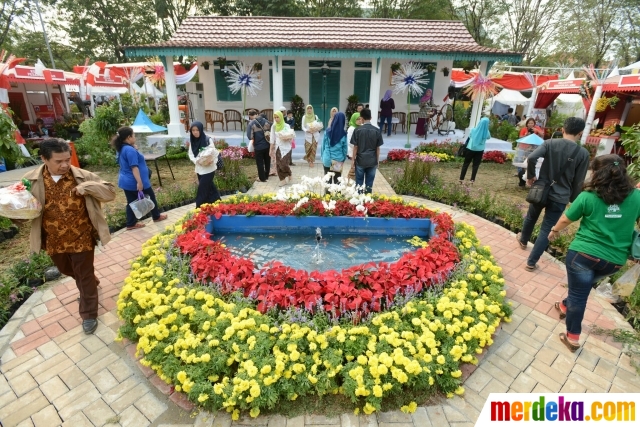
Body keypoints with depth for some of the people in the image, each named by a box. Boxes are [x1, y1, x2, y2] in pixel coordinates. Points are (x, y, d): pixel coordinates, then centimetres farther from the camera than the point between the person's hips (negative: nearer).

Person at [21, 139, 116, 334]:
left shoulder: (83, 176, -12)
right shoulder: (31, 180, -7)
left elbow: (110, 192, -11)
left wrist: (87, 187, -27)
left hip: (82, 239, -3)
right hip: (54, 242, 4)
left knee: (85, 276, 8)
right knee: (66, 270, 26)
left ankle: (89, 314, 25)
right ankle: (91, 282, 57)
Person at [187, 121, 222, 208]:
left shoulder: (208, 140, -12)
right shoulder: (192, 141, 4)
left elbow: (214, 153, -10)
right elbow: (191, 154, 5)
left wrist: (212, 161, -29)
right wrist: (197, 161, -14)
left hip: (209, 169, -5)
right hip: (199, 169, 5)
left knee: (202, 189, -5)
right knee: (209, 188, 14)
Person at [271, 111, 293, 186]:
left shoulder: (286, 126, -4)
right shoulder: (273, 126, 6)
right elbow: (272, 139, 8)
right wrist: (271, 149, 8)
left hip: (285, 148, -4)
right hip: (278, 148, 4)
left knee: (283, 164, -10)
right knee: (278, 165, 2)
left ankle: (289, 175, 19)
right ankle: (283, 179, 14)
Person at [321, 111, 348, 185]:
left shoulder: (328, 131, -6)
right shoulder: (343, 134, -8)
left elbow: (323, 145, 1)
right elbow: (345, 148, 0)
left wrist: (322, 156, 14)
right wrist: (343, 159, 14)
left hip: (327, 159, 1)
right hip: (338, 160, -1)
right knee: (337, 181, 9)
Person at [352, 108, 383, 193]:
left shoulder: (358, 130, -7)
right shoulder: (377, 131, -2)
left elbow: (355, 147, -5)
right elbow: (378, 148, 1)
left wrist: (353, 160, 4)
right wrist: (377, 161, 11)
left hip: (360, 161, -1)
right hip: (372, 161, 1)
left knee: (359, 183, 10)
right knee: (369, 183, 8)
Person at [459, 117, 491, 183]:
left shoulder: (474, 130, -12)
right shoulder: (487, 132, -10)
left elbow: (469, 136, 6)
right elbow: (489, 137, 13)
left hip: (470, 148, 0)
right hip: (480, 150, 0)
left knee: (466, 163, 8)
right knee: (476, 165, 10)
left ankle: (461, 178, 6)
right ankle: (472, 179, 10)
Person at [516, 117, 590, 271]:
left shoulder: (550, 143, -6)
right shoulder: (583, 153, -7)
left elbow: (531, 158, -23)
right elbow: (578, 182, -2)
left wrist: (530, 176, -7)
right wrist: (573, 199, 12)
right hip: (559, 198, -1)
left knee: (531, 218, 27)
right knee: (546, 230, 5)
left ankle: (523, 240, 52)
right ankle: (531, 262, 8)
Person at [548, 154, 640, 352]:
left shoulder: (588, 197, -12)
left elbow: (565, 219, 1)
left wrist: (554, 231, 19)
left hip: (584, 254, -4)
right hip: (615, 260, 4)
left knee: (578, 293, 9)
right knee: (582, 287, 27)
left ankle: (573, 337, 19)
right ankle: (566, 306, 51)